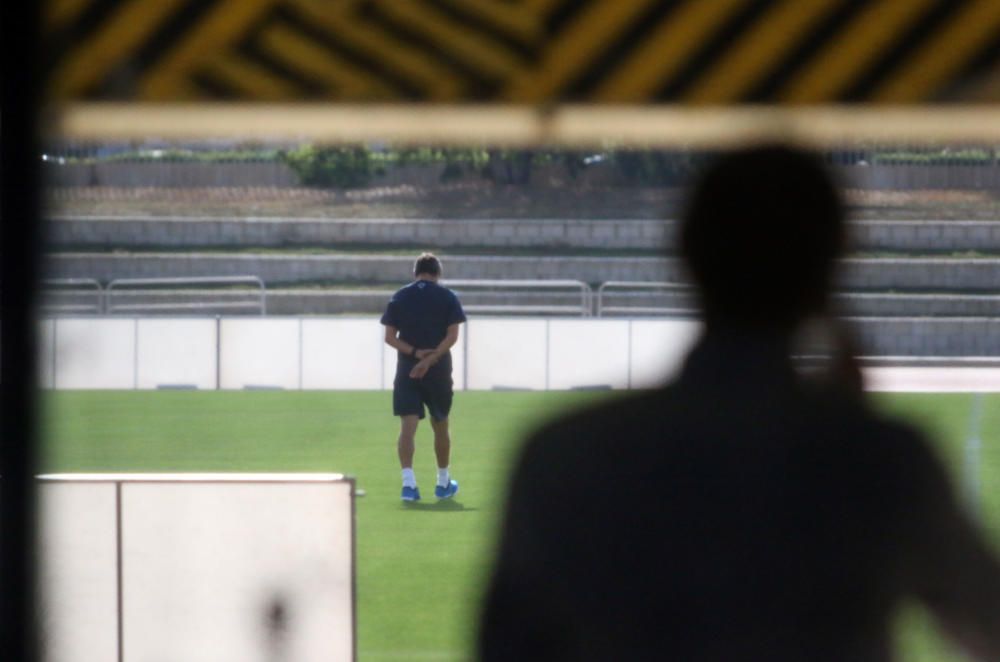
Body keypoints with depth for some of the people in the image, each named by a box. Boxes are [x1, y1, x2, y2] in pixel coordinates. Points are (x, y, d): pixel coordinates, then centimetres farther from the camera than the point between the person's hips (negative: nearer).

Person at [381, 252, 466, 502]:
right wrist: (430, 358, -14)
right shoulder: (447, 297, 0)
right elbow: (452, 336, -9)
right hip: (439, 370, 0)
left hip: (406, 369, 0)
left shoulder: (399, 298, 4)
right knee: (440, 425, 14)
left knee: (408, 425, -5)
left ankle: (408, 481, -21)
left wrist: (415, 353, -11)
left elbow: (390, 336, -3)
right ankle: (443, 483, 27)